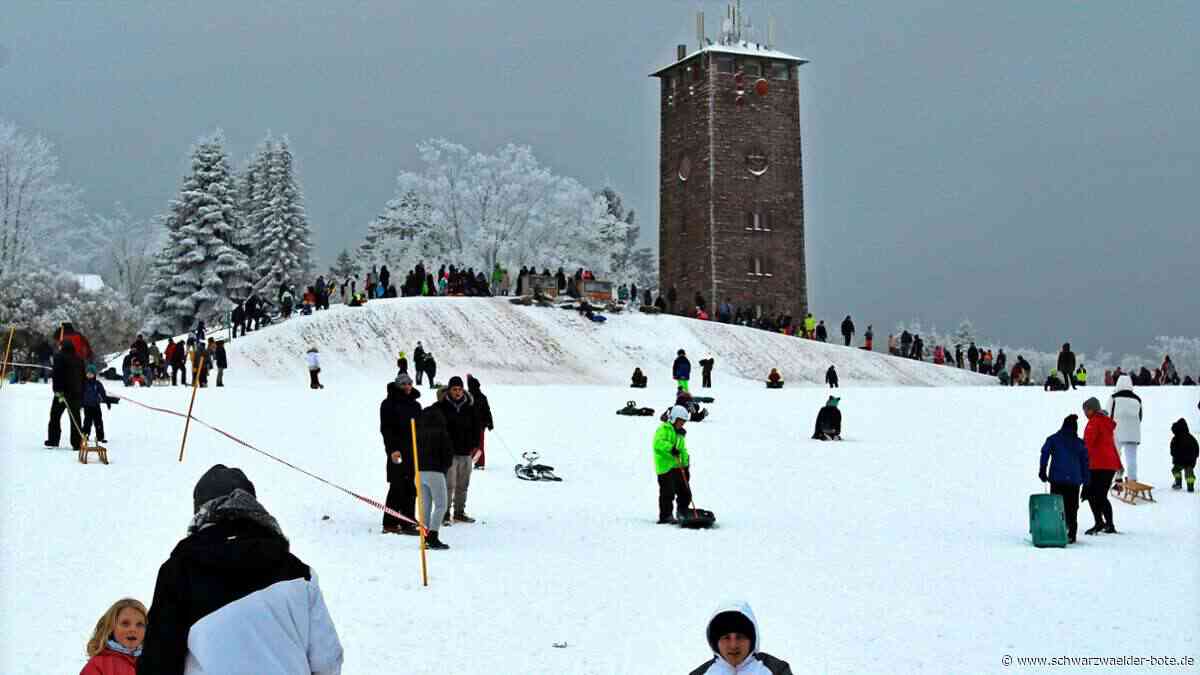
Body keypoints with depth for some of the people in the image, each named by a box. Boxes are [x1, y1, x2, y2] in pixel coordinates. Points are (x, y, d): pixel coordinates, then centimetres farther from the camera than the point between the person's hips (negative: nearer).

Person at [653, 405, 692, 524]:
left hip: (678, 467, 9)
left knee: (685, 493, 9)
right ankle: (665, 516, -2)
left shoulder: (681, 433, 25)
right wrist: (671, 448, -33)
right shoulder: (664, 428, -4)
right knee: (668, 493, -9)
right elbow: (658, 442, -21)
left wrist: (686, 466, 24)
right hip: (665, 467, -9)